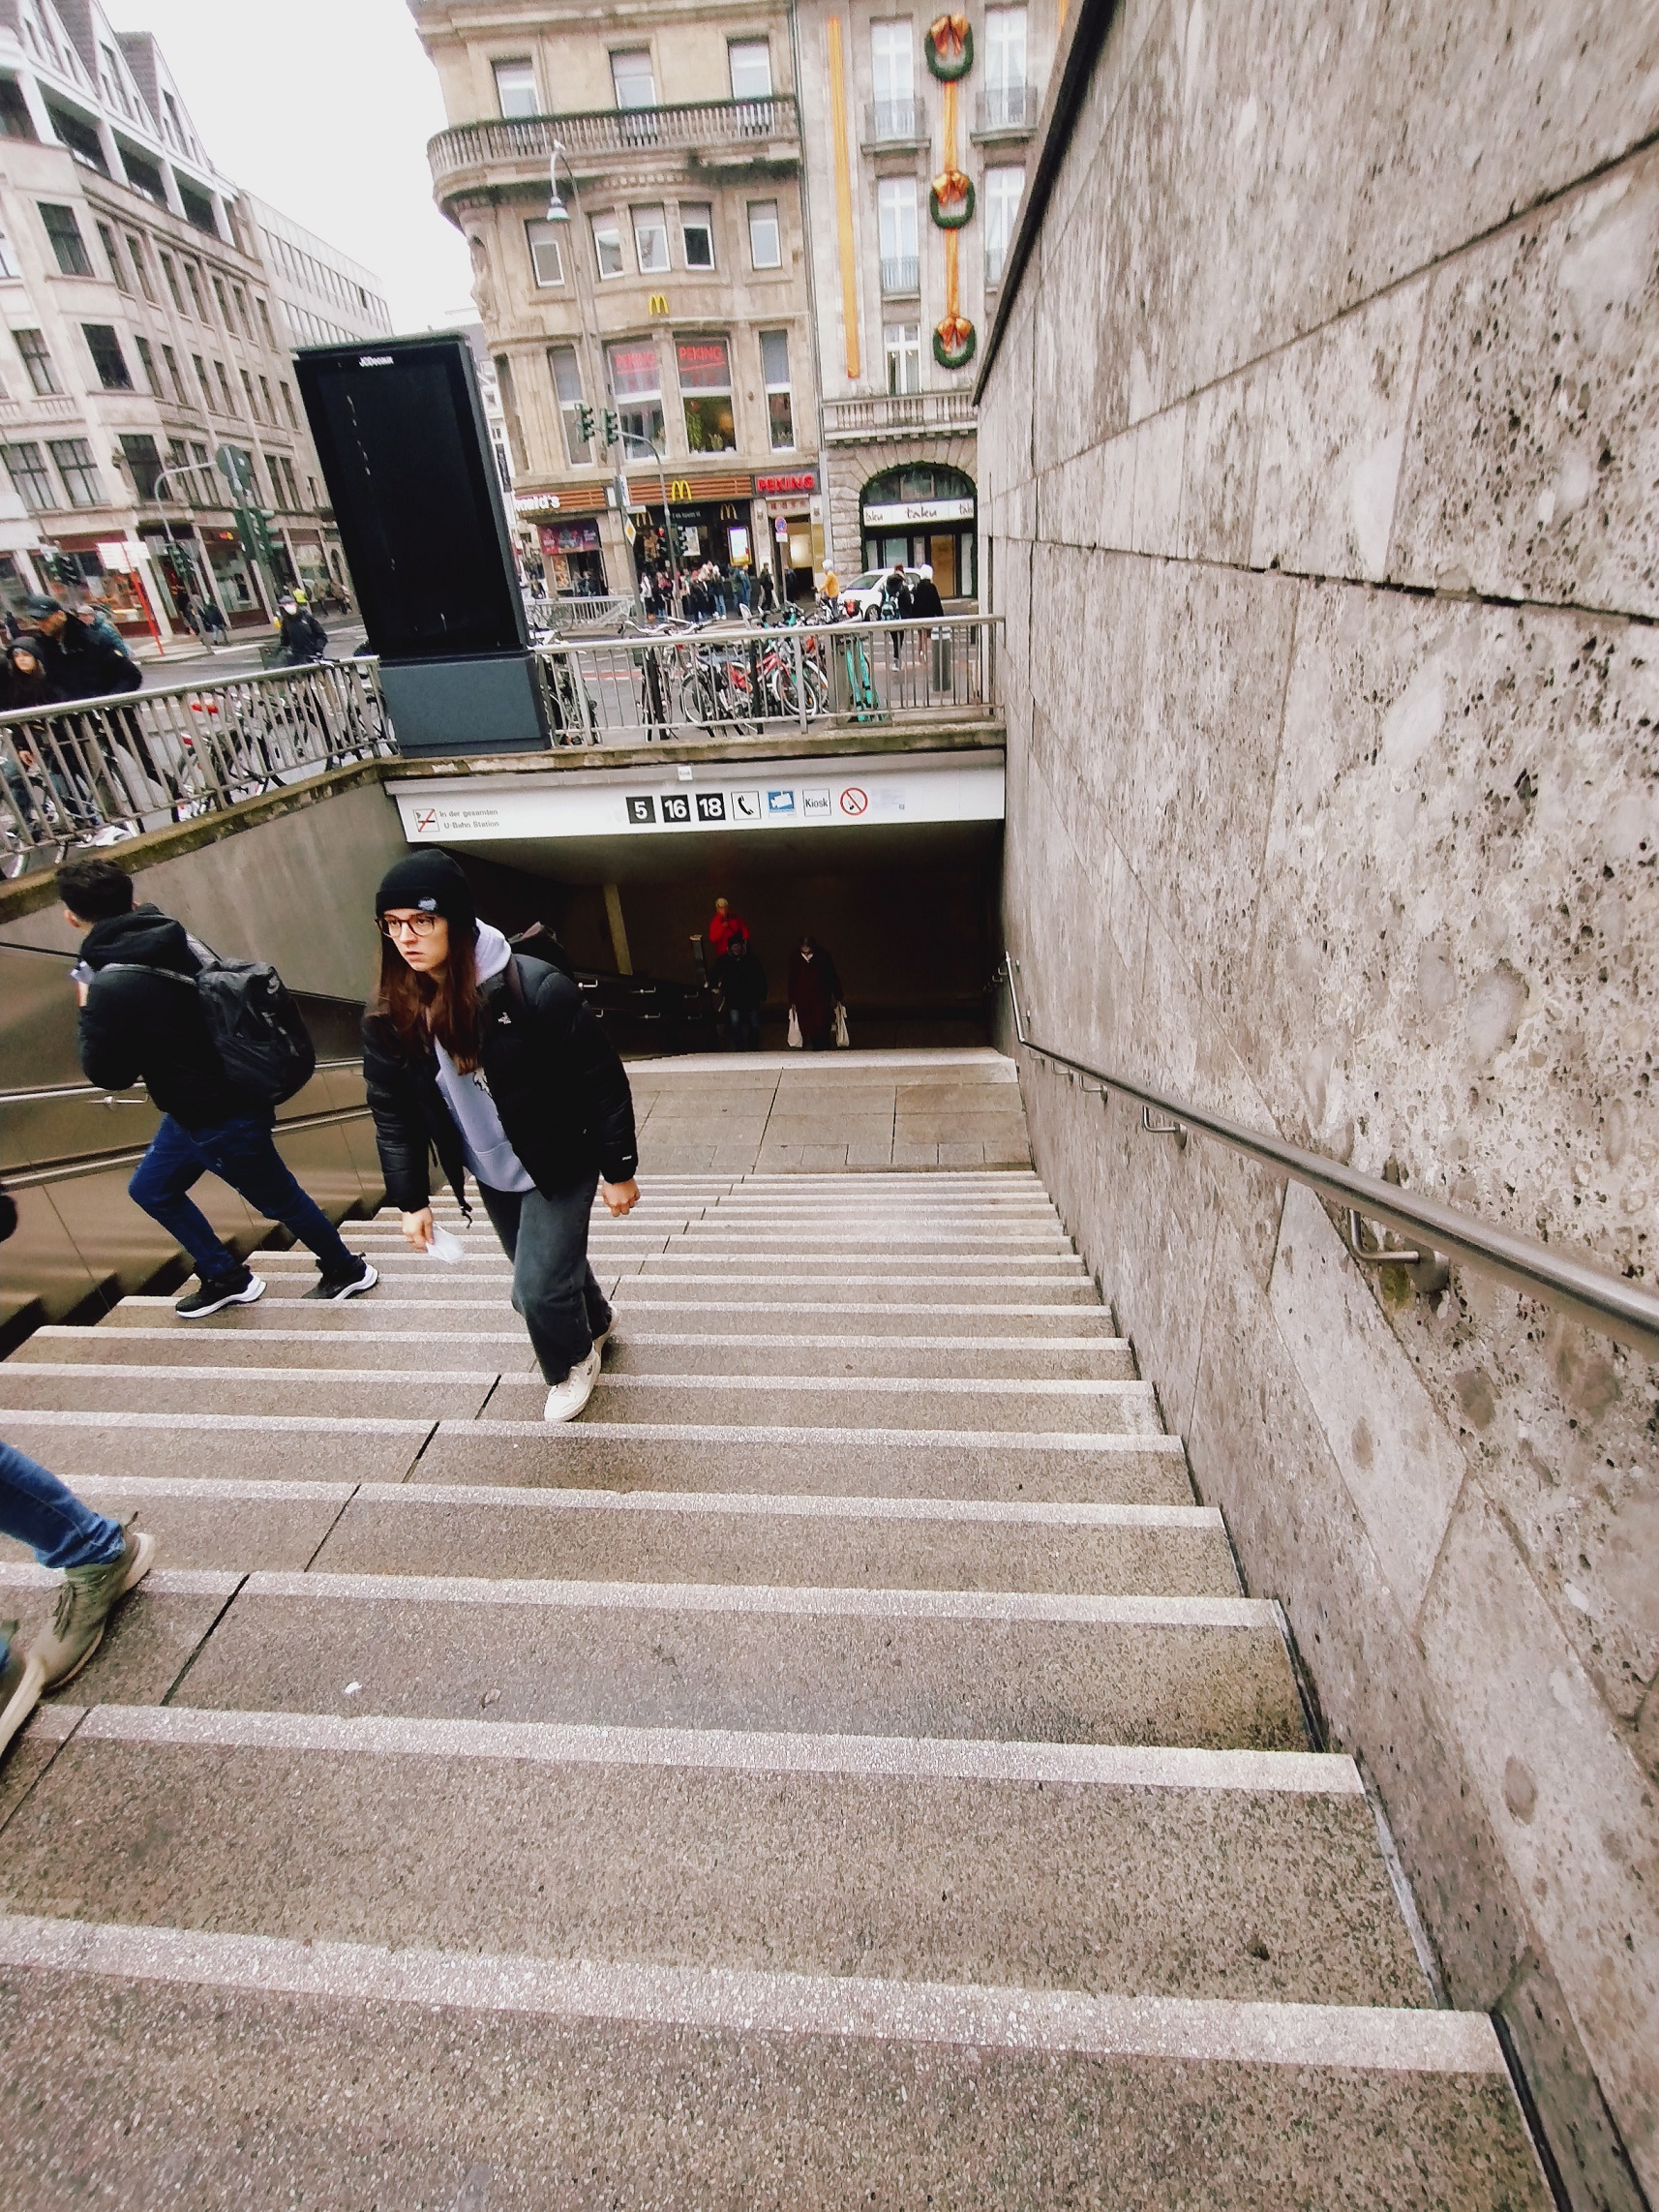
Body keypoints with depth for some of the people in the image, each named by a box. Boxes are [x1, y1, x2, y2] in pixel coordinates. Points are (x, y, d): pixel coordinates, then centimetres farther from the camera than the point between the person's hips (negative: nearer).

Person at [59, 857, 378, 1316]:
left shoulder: (113, 987, -27)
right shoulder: (174, 942, -5)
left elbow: (108, 1074, -15)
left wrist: (88, 1012, -2)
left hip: (220, 1120, -9)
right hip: (207, 1105, 9)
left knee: (280, 1200, 10)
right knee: (151, 1189, 23)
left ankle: (347, 1271, 31)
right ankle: (226, 1278, 35)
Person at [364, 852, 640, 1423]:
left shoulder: (535, 987, -26)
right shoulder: (391, 1017, -10)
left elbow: (601, 1082, -19)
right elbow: (393, 1115, 1)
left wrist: (617, 1171, -14)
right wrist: (411, 1200, 0)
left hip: (558, 1167, -5)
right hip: (491, 1180, 5)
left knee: (538, 1287, -6)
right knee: (547, 1270, 22)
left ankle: (573, 1364, 28)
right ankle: (594, 1324, 54)